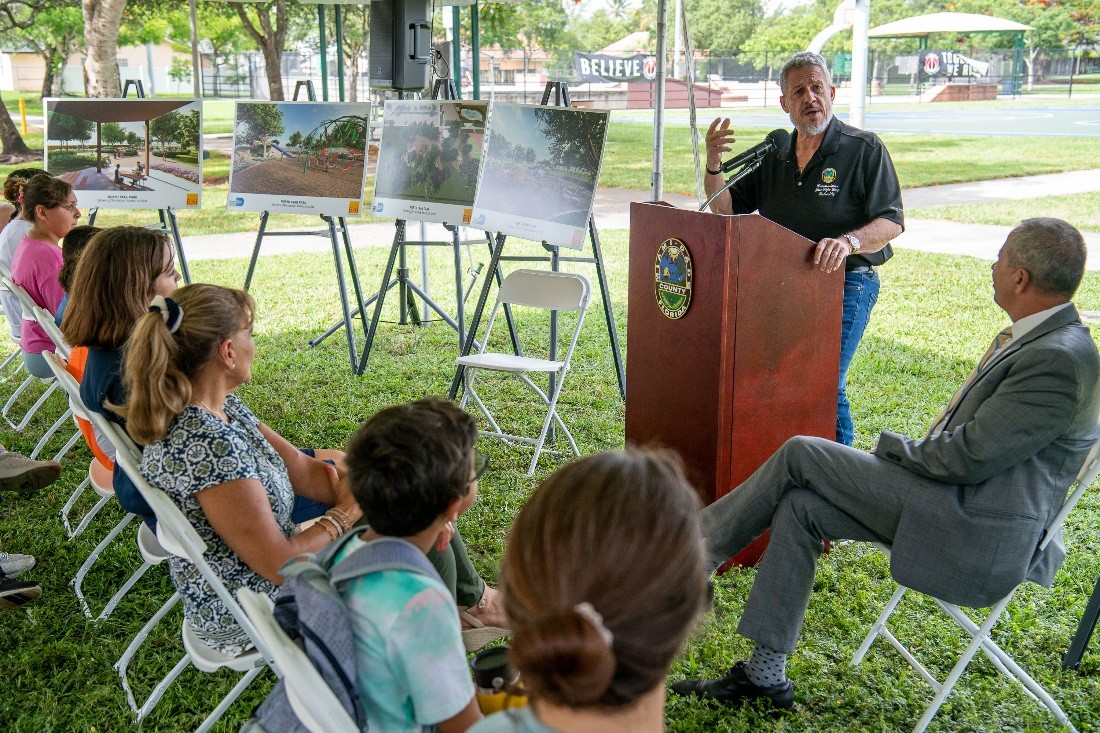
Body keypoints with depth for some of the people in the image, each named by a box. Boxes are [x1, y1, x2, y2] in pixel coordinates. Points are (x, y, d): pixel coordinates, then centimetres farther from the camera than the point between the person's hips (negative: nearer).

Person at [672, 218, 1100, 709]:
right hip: (960, 505, 10)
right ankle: (765, 675, 5)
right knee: (799, 506, -1)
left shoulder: (1060, 359, -20)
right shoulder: (1034, 338, 12)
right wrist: (911, 454, 4)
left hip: (977, 535, -10)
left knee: (800, 455, -11)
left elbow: (968, 457, -22)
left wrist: (892, 446, -5)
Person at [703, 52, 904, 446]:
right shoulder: (773, 158, 13)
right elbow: (725, 208, 16)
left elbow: (891, 222, -11)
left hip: (846, 284, -5)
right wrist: (713, 163, -3)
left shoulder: (864, 149, -3)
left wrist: (848, 241, -31)